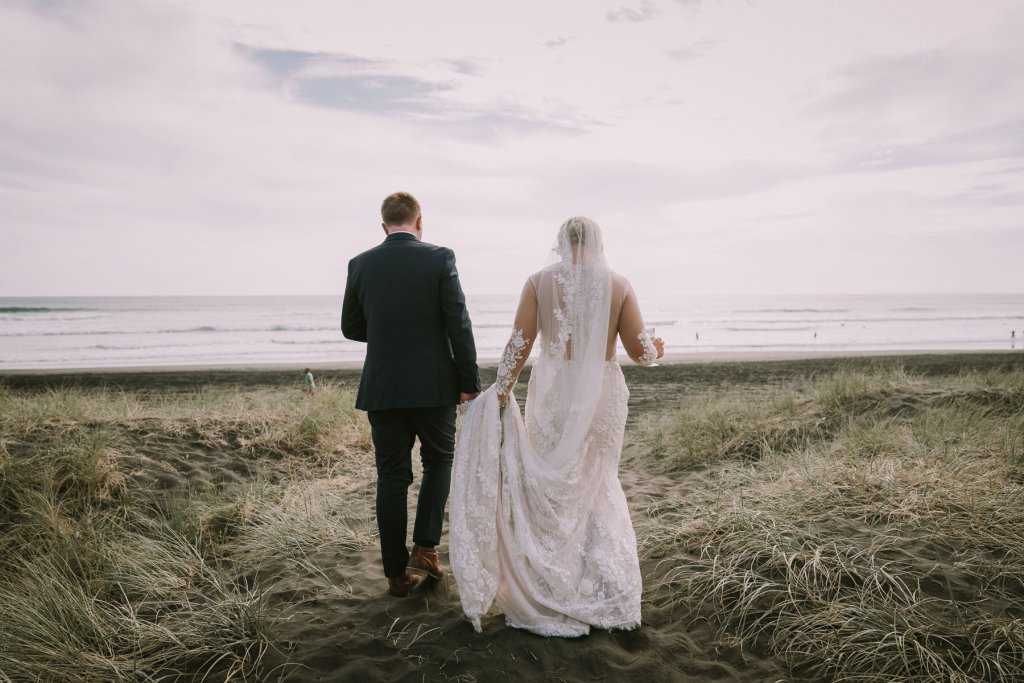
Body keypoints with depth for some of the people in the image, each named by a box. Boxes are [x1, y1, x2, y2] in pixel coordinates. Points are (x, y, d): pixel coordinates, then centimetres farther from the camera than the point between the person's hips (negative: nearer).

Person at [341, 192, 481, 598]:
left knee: (391, 477, 10)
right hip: (433, 385, -2)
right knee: (439, 461, 20)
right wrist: (470, 382, -5)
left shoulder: (360, 265, 2)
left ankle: (397, 573, 17)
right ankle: (425, 549, 11)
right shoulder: (439, 259, -7)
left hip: (382, 388, 2)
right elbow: (459, 325, -11)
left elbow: (351, 327, 9)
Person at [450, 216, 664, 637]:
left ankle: (553, 592, 20)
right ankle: (607, 593, 25)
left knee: (551, 489, 11)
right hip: (602, 395, 2)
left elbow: (519, 344, -7)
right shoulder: (618, 285, 0)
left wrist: (500, 393, -1)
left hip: (551, 392, -1)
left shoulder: (539, 282, -1)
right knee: (599, 487, 18)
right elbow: (640, 352, -2)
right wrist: (656, 351, 20)